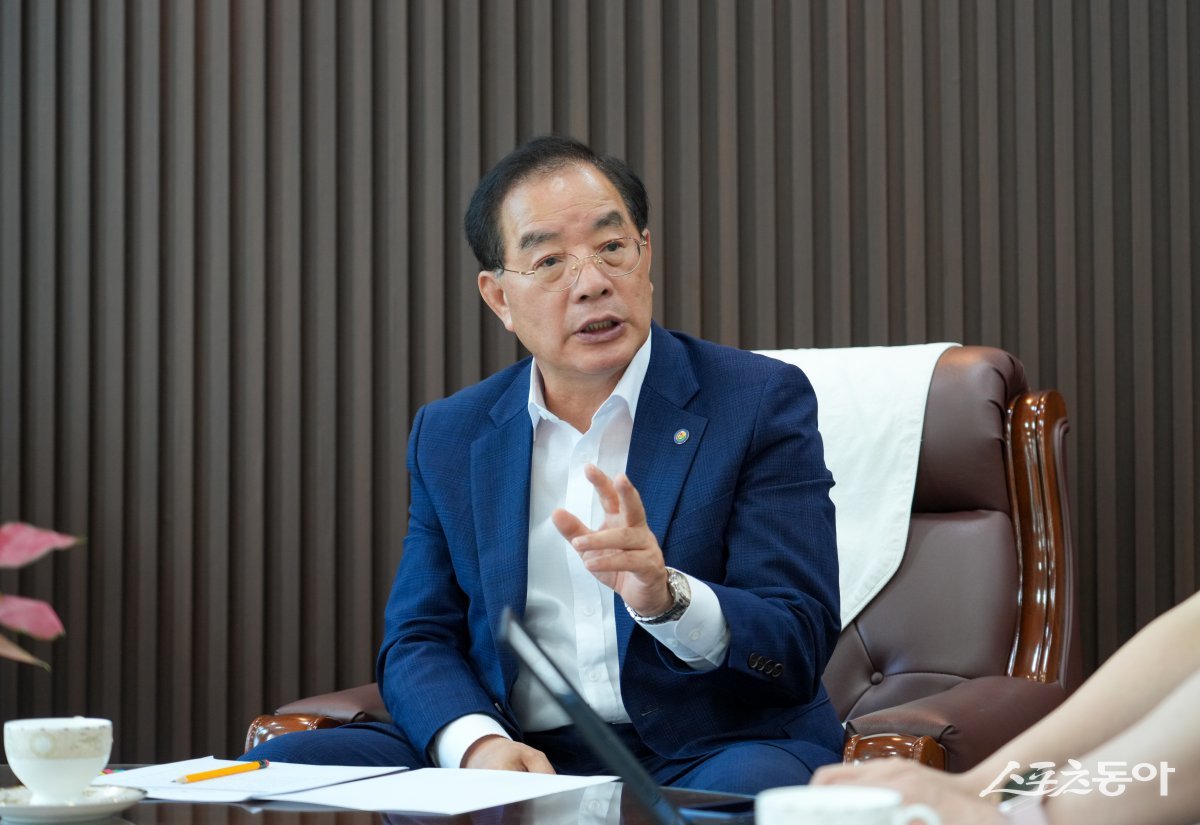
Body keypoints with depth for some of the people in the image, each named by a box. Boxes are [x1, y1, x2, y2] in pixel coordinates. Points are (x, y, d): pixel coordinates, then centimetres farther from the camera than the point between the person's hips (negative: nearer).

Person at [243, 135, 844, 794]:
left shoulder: (764, 402, 1)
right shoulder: (449, 436, 13)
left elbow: (800, 647, -5)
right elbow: (416, 643, 11)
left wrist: (665, 597, -27)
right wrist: (477, 741, -13)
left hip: (707, 754, -4)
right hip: (521, 761, 4)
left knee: (747, 789, -39)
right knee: (274, 769, -16)